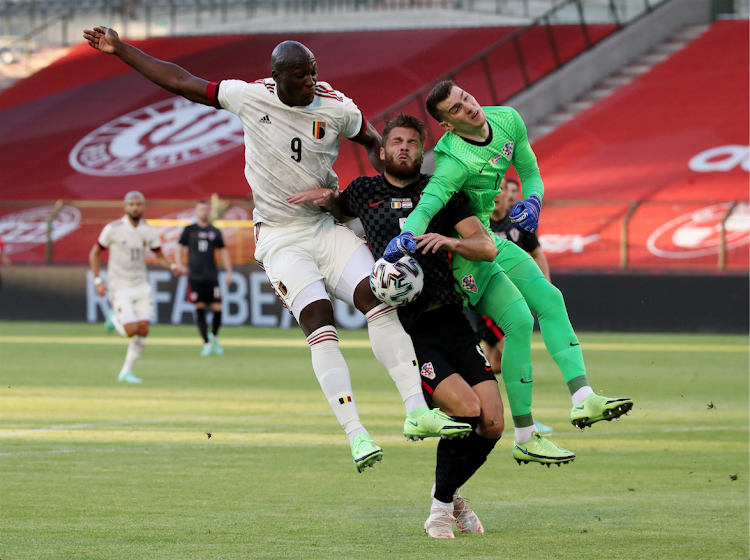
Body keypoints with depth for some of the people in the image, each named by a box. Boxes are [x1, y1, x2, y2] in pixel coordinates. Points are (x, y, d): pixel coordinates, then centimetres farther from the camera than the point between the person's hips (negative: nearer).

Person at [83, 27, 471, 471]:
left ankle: (417, 412, -16)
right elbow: (180, 82, 2)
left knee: (379, 302, -16)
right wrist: (119, 49, 4)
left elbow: (372, 142, 16)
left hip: (328, 224, 2)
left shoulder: (337, 109, -4)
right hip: (281, 238, -2)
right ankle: (356, 434, -23)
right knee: (321, 325, -18)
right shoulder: (250, 98, -7)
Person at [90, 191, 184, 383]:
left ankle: (126, 372, 10)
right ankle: (115, 319, 20)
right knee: (131, 330, -15)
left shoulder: (149, 232, 1)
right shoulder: (113, 229, -10)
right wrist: (98, 281, -10)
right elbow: (94, 254, -1)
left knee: (143, 331, -5)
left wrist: (172, 266, -8)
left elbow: (159, 256, 13)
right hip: (120, 286, -4)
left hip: (141, 285, 4)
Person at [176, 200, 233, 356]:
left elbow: (223, 251, 14)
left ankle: (214, 336, 20)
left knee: (217, 308, -5)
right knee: (200, 308, -6)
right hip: (195, 277, -1)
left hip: (212, 276, 1)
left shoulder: (215, 232, 10)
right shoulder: (189, 230, 7)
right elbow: (181, 250, 10)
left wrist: (229, 272, 8)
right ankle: (206, 343, 0)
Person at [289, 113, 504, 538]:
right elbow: (339, 212, 37)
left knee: (492, 424, -9)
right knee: (467, 409, -22)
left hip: (452, 320, 2)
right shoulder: (364, 192, 13)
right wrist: (327, 199, 13)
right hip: (407, 331, -2)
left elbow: (488, 247, 1)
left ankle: (451, 493, 20)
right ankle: (442, 506, -2)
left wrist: (450, 240, -19)